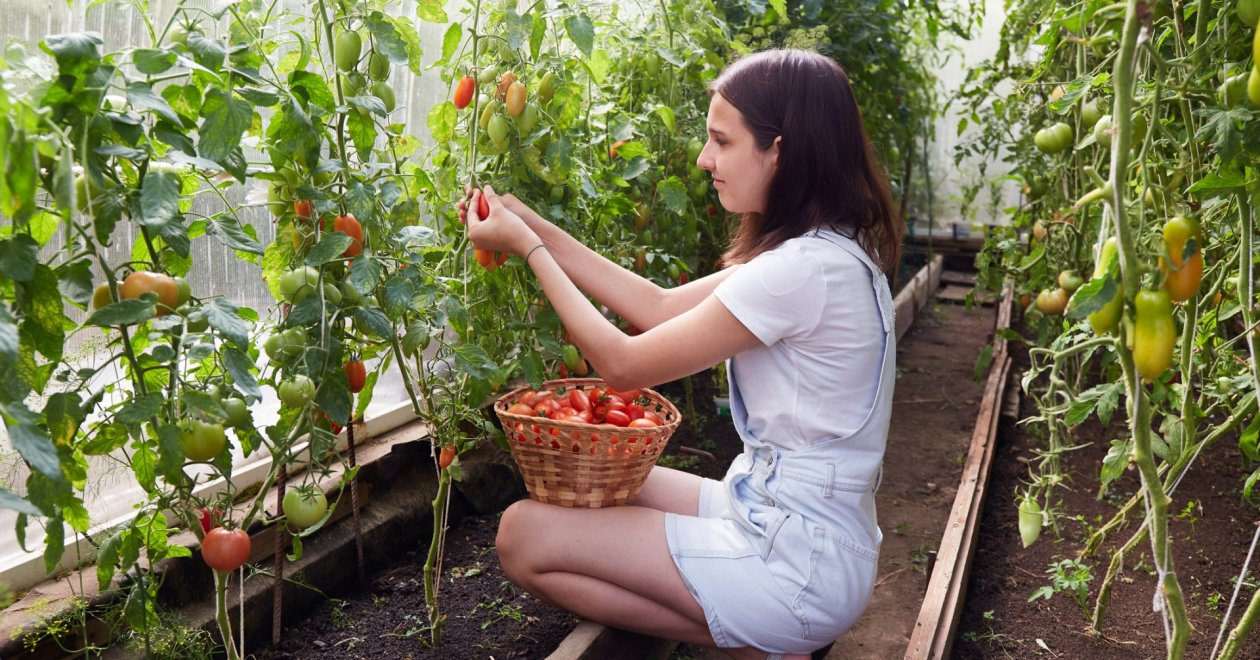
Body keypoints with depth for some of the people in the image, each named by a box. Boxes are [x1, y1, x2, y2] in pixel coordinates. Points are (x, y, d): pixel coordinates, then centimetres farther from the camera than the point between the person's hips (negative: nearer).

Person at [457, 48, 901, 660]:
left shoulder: (803, 269, -25)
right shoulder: (829, 248, 5)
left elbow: (623, 363, -16)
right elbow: (664, 306, 9)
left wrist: (526, 246, -8)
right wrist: (539, 230, 7)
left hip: (794, 560, -9)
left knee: (523, 535, -5)